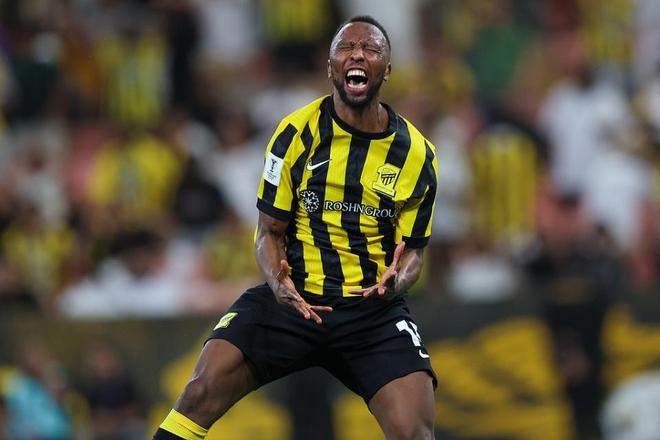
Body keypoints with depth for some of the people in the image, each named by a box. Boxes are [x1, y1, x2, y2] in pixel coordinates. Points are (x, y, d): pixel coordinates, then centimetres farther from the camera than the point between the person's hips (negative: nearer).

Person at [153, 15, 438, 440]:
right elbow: (270, 232, 4)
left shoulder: (416, 153, 2)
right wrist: (278, 280, -18)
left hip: (373, 308, 0)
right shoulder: (297, 133, -1)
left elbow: (412, 250, 9)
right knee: (203, 391, -20)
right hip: (294, 296, 0)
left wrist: (396, 280, -16)